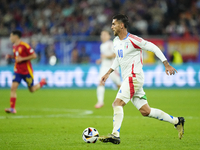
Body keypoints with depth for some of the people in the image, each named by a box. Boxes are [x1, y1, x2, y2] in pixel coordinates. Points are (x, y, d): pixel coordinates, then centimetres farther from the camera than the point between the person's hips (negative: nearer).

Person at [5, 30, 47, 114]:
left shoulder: (24, 45, -16)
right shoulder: (14, 46, 7)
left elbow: (34, 56, -15)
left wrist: (22, 59, -21)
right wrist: (10, 56, 3)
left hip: (27, 71, -5)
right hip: (17, 71, 5)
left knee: (32, 90, 9)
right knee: (13, 87, -13)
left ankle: (42, 82, 39)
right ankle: (12, 108, -15)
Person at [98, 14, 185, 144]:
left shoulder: (132, 40, -14)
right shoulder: (116, 41, 12)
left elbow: (153, 48, -9)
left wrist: (167, 65, -11)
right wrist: (108, 73, 20)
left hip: (134, 77, -9)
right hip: (128, 79, 9)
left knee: (117, 103, -20)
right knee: (145, 111, 9)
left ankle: (115, 135, -25)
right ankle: (177, 121, 19)